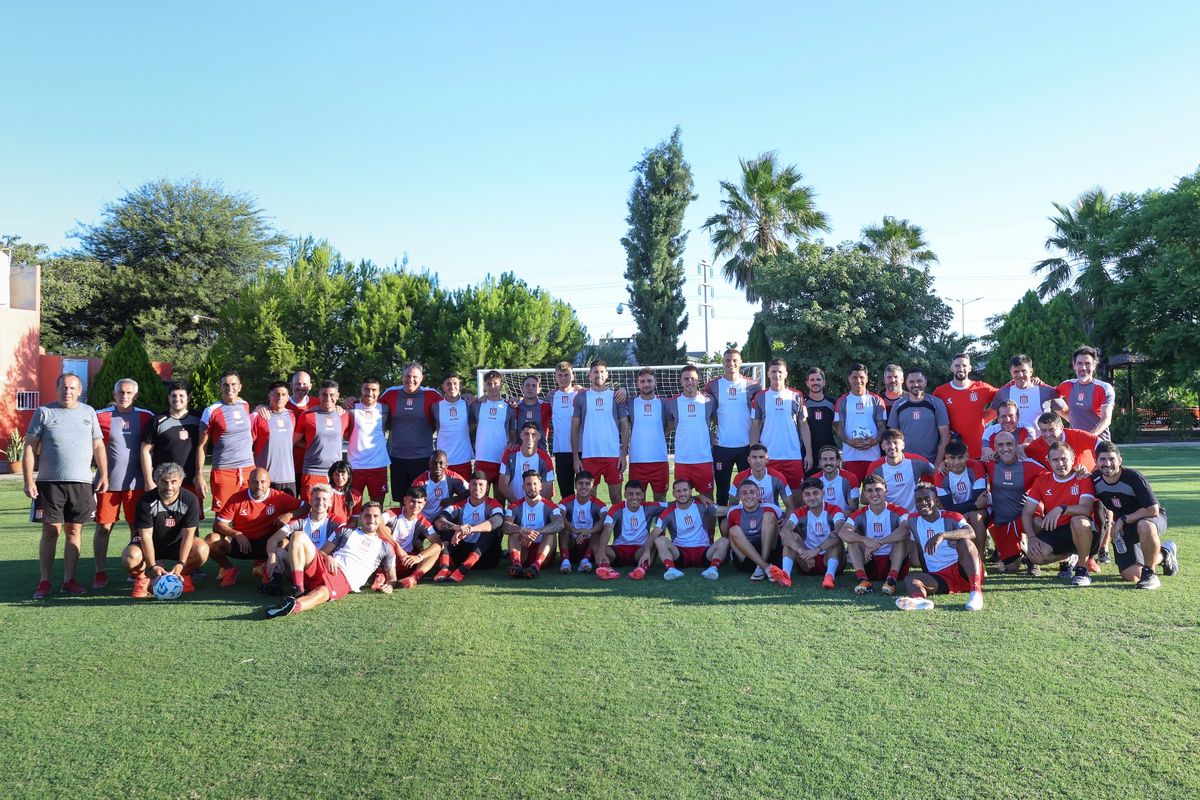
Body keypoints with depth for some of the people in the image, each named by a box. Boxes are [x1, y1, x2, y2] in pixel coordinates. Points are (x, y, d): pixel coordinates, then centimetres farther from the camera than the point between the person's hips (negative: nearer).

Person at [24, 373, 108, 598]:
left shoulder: (88, 412, 11)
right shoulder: (44, 412, 3)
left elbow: (98, 446, 14)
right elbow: (30, 448, 1)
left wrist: (103, 475, 6)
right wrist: (28, 480, -6)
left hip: (82, 482, 2)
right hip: (50, 482, -2)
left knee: (74, 530, 5)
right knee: (51, 530, -2)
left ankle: (69, 580, 12)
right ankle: (44, 582, 7)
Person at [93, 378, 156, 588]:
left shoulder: (145, 417, 4)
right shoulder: (101, 417, 0)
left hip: (136, 482, 1)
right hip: (108, 482, -1)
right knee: (103, 527, 2)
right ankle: (100, 572, 12)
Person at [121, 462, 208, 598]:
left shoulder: (190, 500, -18)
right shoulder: (146, 501, -21)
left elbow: (188, 533, -18)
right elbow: (146, 535, -22)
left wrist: (181, 564, -28)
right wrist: (152, 566, -31)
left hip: (177, 543, 1)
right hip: (150, 544, -1)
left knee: (202, 550, -28)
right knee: (130, 558, -34)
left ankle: (184, 575, 3)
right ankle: (141, 578, 1)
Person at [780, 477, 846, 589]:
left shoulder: (834, 511, -9)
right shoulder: (799, 514, -2)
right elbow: (783, 532, -23)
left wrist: (816, 550, -42)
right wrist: (802, 552, -40)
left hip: (829, 559, -2)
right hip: (808, 562, 2)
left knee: (836, 538, -28)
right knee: (791, 536, -19)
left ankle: (830, 575, -47)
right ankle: (786, 573, -40)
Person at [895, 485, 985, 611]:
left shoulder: (952, 517, -1)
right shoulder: (913, 520, 12)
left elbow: (971, 533, -23)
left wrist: (942, 535, -37)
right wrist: (926, 574, 15)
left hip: (962, 570, -3)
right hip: (939, 578, 3)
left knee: (964, 541, -28)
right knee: (910, 578, -23)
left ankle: (976, 591, -43)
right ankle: (920, 600, -60)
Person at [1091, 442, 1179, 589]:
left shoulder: (1133, 477, -26)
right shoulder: (1095, 480, -12)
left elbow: (1153, 510, -27)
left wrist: (1123, 519, -22)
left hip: (1149, 518, -5)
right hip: (1123, 528, 5)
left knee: (1145, 526, -44)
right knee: (1131, 576, -5)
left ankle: (1149, 573, -21)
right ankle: (1163, 555, 26)